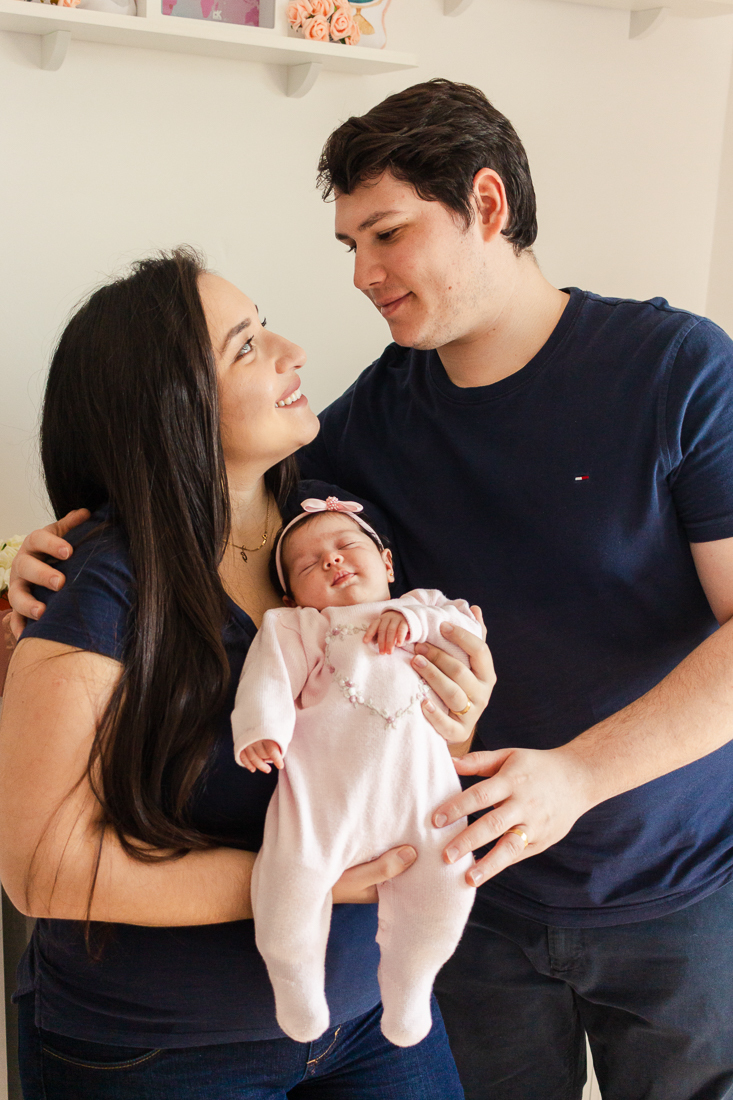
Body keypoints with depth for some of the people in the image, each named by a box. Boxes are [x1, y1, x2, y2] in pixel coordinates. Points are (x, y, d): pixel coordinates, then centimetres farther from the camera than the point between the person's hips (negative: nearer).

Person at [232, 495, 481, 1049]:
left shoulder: (422, 607, 31)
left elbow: (467, 628, 14)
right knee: (293, 874, -21)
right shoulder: (299, 627, 20)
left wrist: (412, 618, -1)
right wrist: (261, 728, -16)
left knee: (444, 885, -10)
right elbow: (272, 672, 3)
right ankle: (297, 976, 11)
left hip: (417, 780, 2)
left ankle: (408, 982, 21)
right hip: (325, 785, -2)